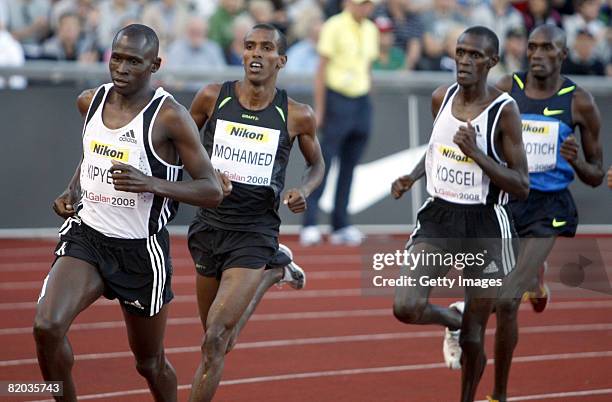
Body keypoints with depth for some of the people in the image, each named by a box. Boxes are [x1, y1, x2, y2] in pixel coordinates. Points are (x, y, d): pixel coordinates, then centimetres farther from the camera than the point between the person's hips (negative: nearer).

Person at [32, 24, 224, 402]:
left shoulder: (169, 116, -15)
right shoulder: (91, 101, 2)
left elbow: (212, 191, -17)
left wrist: (151, 183, -30)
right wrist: (72, 191, 6)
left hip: (141, 251, -3)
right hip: (86, 237, 3)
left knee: (151, 363, 13)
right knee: (47, 327, -22)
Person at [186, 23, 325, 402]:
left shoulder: (297, 116, -4)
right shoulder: (213, 98, -3)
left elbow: (317, 164, 13)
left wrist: (303, 192, -7)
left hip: (255, 233, -3)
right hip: (210, 225, 3)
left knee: (215, 341, -13)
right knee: (219, 341, 18)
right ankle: (275, 270, 41)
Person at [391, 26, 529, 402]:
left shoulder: (504, 110, -14)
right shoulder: (442, 98, 1)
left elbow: (522, 186, -14)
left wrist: (476, 154, -26)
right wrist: (412, 177, 5)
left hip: (485, 225, -4)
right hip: (439, 216, 4)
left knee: (473, 338, 3)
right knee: (406, 307, -15)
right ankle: (453, 319, 20)